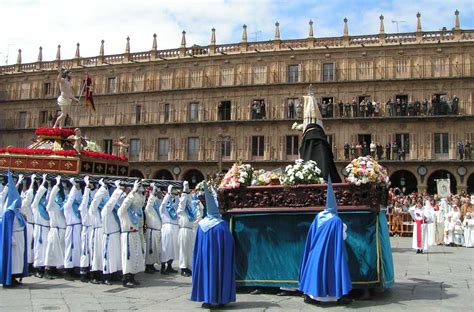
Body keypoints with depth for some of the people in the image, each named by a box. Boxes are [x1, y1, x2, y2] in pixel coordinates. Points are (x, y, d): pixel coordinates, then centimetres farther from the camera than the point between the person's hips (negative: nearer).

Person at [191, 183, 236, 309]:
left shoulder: (201, 224, -1)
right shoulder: (222, 225, -9)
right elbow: (228, 245, -4)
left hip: (205, 252, 2)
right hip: (220, 253, -2)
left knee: (207, 270, 11)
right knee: (220, 270, 7)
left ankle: (208, 300, 12)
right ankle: (220, 299, 10)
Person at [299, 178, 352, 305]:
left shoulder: (318, 217, 1)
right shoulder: (336, 221, -17)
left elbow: (311, 237, 8)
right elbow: (342, 238, -11)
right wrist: (344, 228, 7)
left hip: (316, 252, 6)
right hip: (329, 253, -5)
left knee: (315, 269, 12)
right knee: (331, 272, 3)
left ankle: (309, 295, 14)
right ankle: (339, 296, 11)